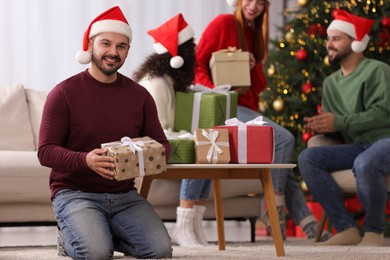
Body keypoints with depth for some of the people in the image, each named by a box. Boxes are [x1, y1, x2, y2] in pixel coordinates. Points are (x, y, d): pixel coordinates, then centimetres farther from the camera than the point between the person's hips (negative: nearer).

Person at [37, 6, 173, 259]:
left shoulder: (140, 96, 7)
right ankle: (70, 236, 7)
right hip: (75, 191, -4)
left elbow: (162, 143, 12)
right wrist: (85, 160, -29)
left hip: (124, 194, 4)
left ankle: (103, 232, 11)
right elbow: (45, 151, -10)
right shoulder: (64, 93, -6)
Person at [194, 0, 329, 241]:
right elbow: (197, 63, -5)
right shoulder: (224, 23, 0)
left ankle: (309, 225, -8)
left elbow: (259, 86, 16)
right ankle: (273, 209, -15)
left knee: (282, 161, -5)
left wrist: (254, 67, -5)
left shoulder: (255, 33, 21)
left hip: (247, 108, 8)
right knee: (284, 138, -23)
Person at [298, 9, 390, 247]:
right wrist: (321, 126, -7)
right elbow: (333, 126, 19)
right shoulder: (331, 82, 18)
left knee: (364, 164, -41)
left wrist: (339, 122, -21)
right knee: (308, 158, -16)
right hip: (358, 147, 7)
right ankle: (347, 229, -16)